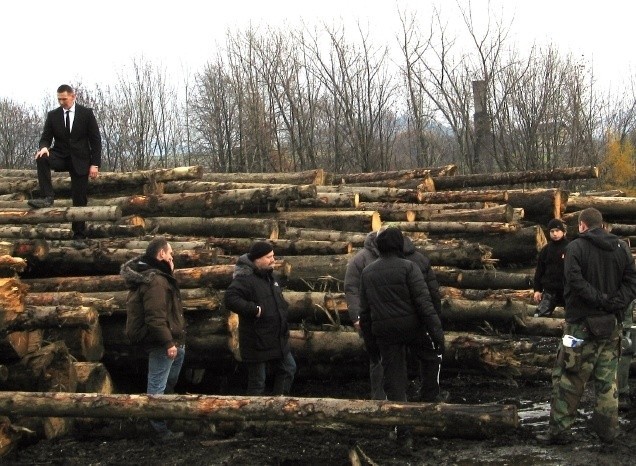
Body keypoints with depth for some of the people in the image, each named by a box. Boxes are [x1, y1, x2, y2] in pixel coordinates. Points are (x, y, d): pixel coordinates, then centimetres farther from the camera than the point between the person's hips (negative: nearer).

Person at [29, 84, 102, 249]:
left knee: (80, 200, -2)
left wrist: (95, 164, -10)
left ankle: (79, 236, 8)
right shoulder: (53, 115, 3)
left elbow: (96, 140, -3)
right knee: (41, 158, -31)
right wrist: (44, 147, -21)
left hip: (80, 160, -2)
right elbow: (46, 137, 4)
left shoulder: (86, 113, -3)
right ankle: (47, 197, -32)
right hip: (60, 157, 2)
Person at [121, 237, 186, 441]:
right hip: (161, 342, -11)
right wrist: (168, 343, -27)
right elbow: (155, 317, -29)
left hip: (172, 338, 11)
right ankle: (161, 430, 3)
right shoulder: (155, 281, -23)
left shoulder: (160, 276, 12)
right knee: (157, 386, -3)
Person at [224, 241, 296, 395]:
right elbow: (230, 299, -34)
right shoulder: (245, 278, -20)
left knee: (289, 369, 18)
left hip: (278, 340, 9)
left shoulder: (269, 275, 10)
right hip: (257, 342, -9)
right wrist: (255, 310, -31)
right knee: (257, 382, 1)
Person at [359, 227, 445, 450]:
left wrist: (369, 340, 20)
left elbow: (364, 310, 12)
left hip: (383, 331, 4)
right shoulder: (407, 267, -7)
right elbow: (424, 302, -14)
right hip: (411, 327, -4)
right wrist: (436, 332, -14)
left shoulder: (367, 272, 8)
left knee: (394, 381, 5)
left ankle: (404, 434, 3)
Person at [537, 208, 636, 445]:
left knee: (568, 377, 1)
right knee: (607, 379, 11)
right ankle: (608, 429, 13)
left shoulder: (576, 247, -7)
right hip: (611, 324, 4)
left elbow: (575, 280, -20)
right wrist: (616, 302, -8)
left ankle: (559, 429, 2)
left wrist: (600, 299, -17)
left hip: (581, 323, -4)